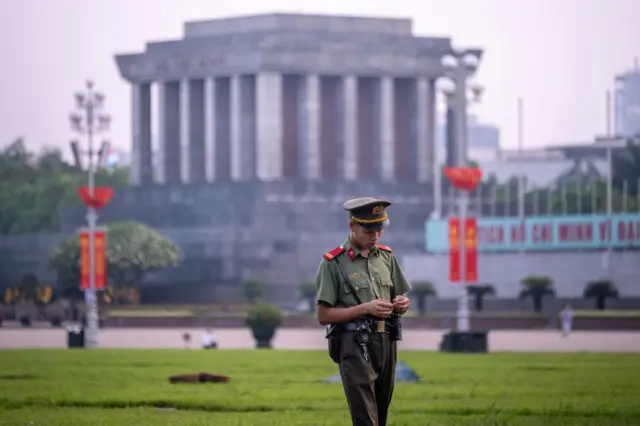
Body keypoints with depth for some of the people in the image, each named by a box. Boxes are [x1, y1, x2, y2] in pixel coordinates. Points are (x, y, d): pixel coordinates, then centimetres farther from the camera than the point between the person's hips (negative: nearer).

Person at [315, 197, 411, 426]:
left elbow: (401, 300, 21)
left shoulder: (386, 257, 12)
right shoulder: (333, 263, -5)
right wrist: (366, 308, -17)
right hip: (355, 345, -6)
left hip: (386, 341, 6)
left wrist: (401, 304, -5)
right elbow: (323, 315, -8)